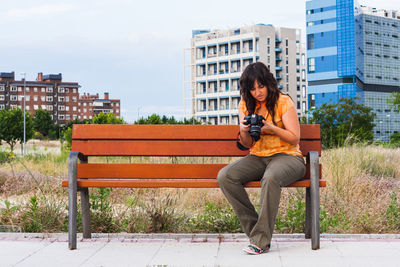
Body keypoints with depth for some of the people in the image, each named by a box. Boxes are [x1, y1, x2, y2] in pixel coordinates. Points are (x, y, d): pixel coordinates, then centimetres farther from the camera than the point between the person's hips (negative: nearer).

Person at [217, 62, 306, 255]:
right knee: (225, 176, -23)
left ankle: (261, 240, -31)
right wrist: (244, 131, -12)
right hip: (257, 158, 5)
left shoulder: (284, 102, -4)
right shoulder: (246, 105, 10)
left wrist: (272, 128, -22)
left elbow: (294, 139, -6)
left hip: (287, 157, -5)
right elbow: (248, 144, 11)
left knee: (270, 178, -40)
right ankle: (253, 228, -17)